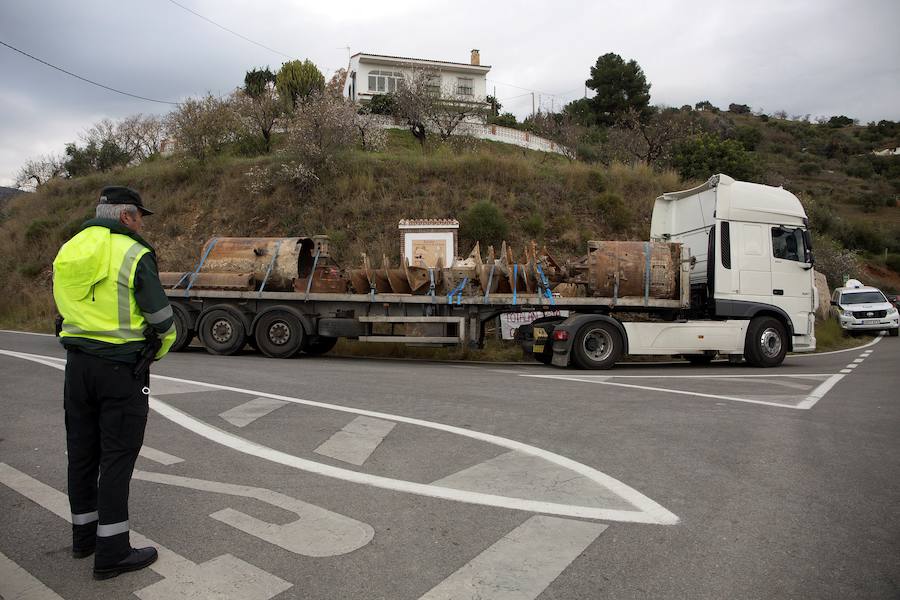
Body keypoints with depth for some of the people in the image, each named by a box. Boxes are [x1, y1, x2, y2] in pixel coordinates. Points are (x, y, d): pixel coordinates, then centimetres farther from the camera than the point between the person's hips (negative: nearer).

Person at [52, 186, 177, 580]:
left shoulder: (68, 252, 8)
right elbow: (162, 321, -11)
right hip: (122, 368, -7)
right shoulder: (135, 255, -13)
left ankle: (84, 536, 30)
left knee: (82, 452, 15)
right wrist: (157, 352, 9)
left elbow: (68, 311, 14)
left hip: (78, 363, 7)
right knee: (117, 457, 0)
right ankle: (112, 552, 7)